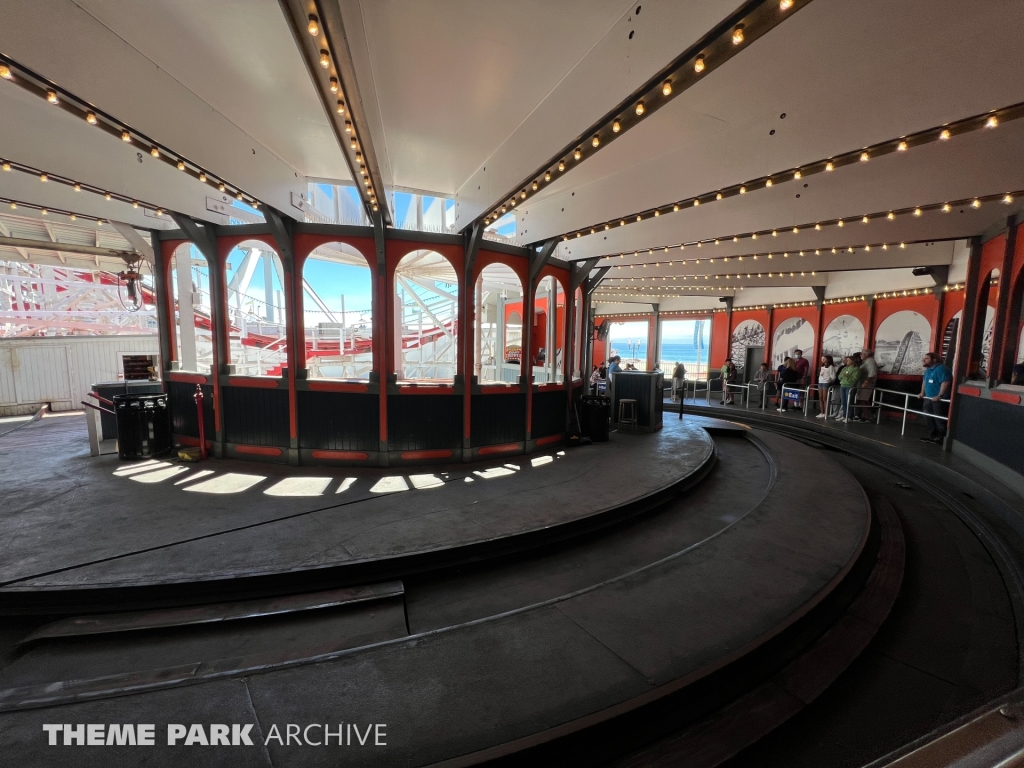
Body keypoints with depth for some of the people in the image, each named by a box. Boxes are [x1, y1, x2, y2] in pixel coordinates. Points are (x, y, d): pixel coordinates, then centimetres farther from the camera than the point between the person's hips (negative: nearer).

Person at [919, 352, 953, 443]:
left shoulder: (941, 369, -16)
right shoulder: (928, 369, 15)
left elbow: (945, 382, -24)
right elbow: (924, 381, 25)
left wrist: (939, 396, -27)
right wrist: (922, 393, 18)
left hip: (939, 399, -10)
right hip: (929, 398, 10)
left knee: (939, 419, -6)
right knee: (929, 418, 14)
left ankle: (941, 437, 1)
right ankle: (933, 435, 23)